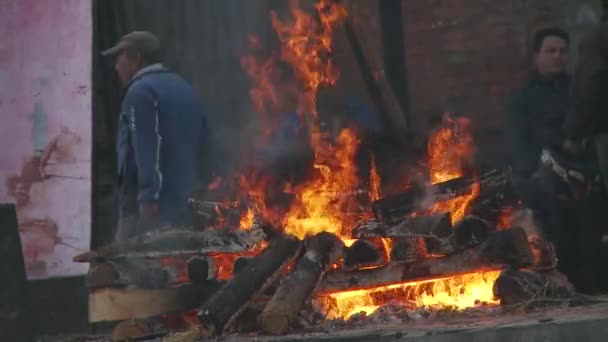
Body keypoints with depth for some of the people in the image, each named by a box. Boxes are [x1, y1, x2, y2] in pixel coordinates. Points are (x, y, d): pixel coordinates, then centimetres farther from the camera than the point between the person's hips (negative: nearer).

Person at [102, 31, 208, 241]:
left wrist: (148, 198, -23)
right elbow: (201, 142, 19)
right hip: (184, 205, 9)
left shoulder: (141, 92, -9)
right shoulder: (186, 89, 18)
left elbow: (147, 149, -19)